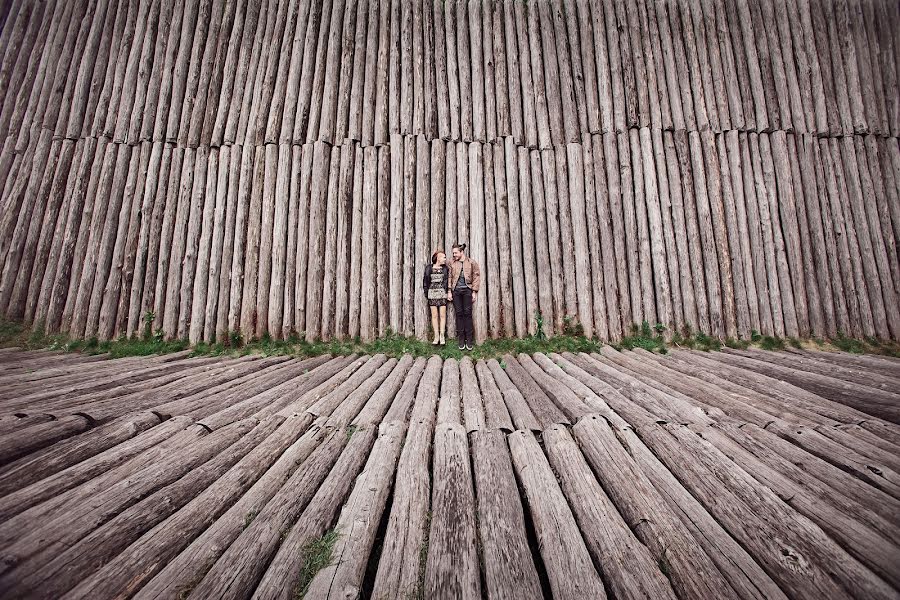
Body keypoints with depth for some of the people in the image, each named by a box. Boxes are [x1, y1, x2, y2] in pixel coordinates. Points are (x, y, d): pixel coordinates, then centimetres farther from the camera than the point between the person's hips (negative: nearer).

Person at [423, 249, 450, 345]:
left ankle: (442, 336, 8)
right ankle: (436, 336, 9)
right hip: (432, 293, 0)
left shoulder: (445, 269, 6)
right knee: (434, 315, 2)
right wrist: (426, 292, -1)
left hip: (442, 294, 0)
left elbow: (448, 281, 5)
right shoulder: (429, 268, 3)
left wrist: (449, 292, -5)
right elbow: (425, 280, 5)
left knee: (442, 315, 0)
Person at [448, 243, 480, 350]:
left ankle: (469, 340, 4)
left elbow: (476, 277, 3)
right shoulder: (452, 264, 10)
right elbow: (449, 278, 7)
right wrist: (449, 292, 0)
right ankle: (461, 339, 8)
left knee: (467, 313, -3)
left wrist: (474, 292, -3)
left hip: (467, 290, -2)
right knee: (459, 314, 2)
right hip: (456, 290, 2)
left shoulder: (471, 263, 5)